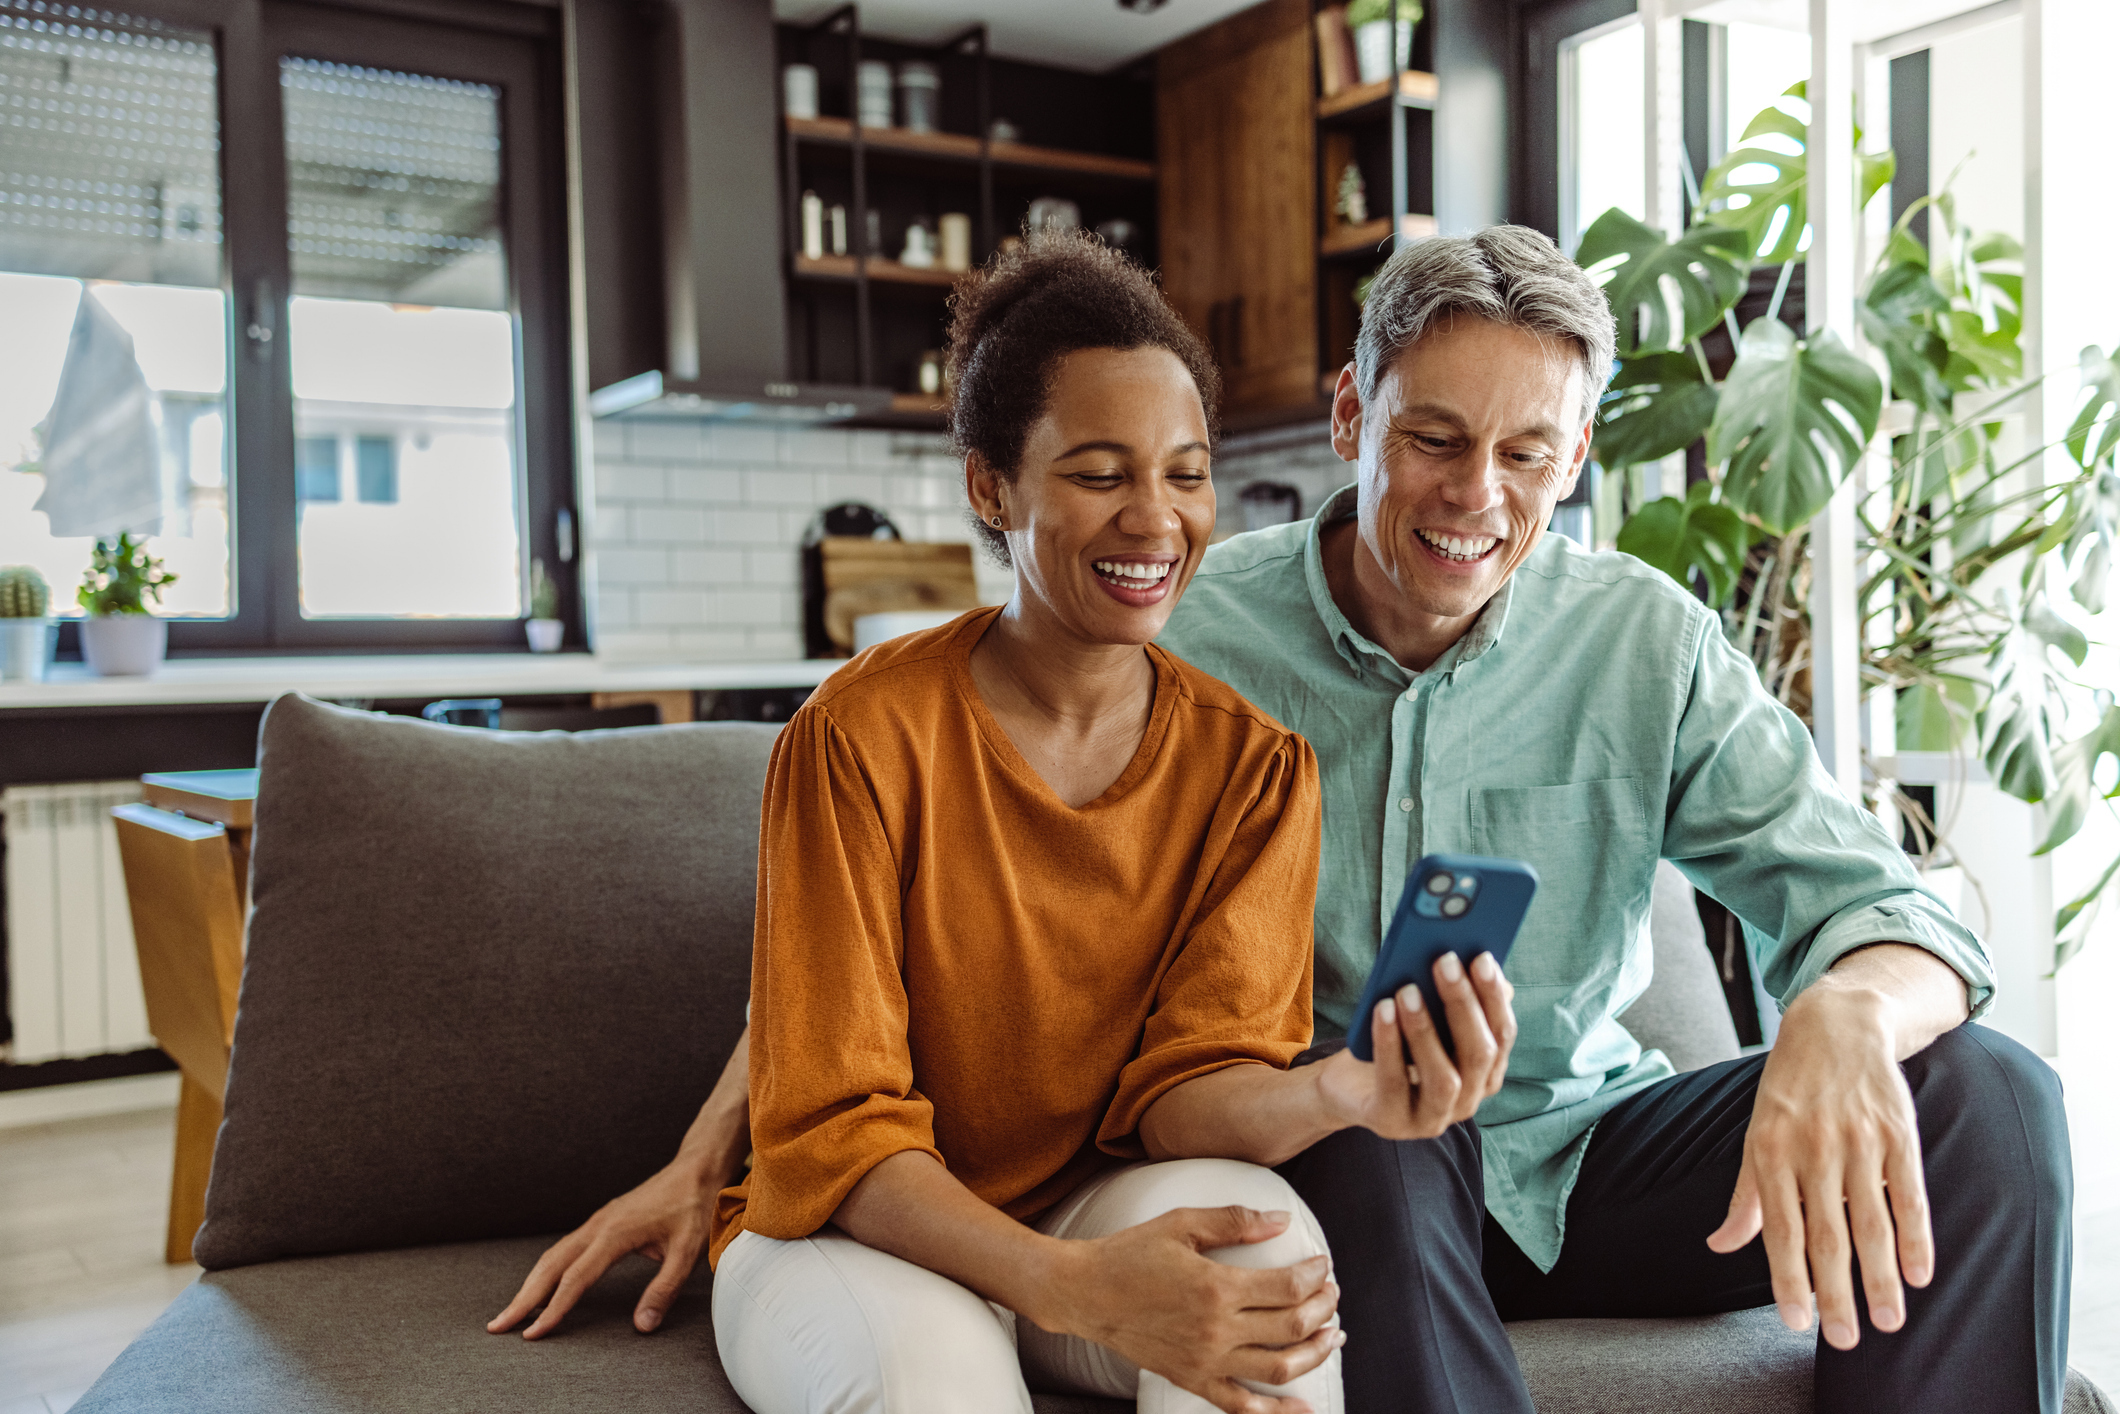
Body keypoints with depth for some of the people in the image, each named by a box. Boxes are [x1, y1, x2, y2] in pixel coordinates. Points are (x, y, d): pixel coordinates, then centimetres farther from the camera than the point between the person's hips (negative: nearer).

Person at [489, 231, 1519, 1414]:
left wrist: (1343, 1091, -36)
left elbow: (1187, 1084, -12)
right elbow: (830, 1132, -17)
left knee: (1252, 1219, -30)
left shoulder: (1255, 767, -6)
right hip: (851, 1229, -3)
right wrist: (1076, 1289, -33)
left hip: (1107, 1209, 3)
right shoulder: (863, 738, -16)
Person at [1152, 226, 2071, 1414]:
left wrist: (1847, 1014, -34)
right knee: (1371, 1149, -38)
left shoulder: (1651, 643, -3)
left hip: (1576, 1151, 3)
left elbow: (1877, 905, -7)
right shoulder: (1196, 631, -10)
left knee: (1985, 1094, -13)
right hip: (1324, 1173, -2)